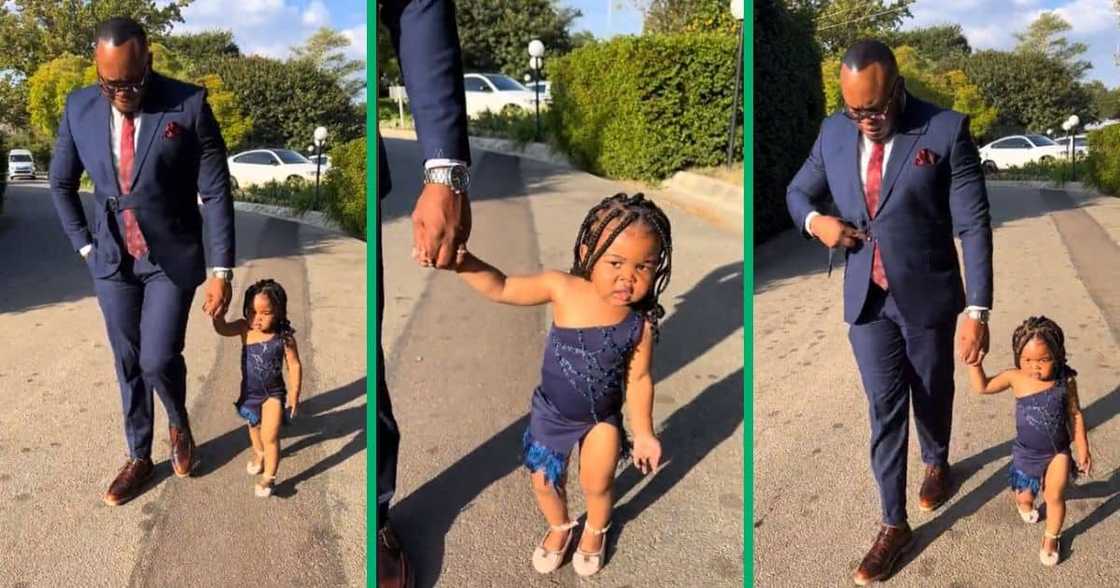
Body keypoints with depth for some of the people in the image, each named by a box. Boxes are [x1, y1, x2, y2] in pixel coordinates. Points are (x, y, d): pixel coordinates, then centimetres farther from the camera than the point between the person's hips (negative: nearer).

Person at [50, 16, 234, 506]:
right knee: (128, 365, 12)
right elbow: (60, 182, 11)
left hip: (171, 258, -3)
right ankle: (139, 458, 30)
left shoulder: (188, 104, -16)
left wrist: (222, 271, -16)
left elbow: (216, 193, -13)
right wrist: (84, 245, 5)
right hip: (111, 261, 4)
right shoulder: (79, 107, -5)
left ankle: (179, 423, 25)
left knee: (158, 360, -9)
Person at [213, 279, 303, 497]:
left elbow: (294, 366, -16)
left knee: (270, 436, -8)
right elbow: (222, 329, -32)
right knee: (254, 426, 29)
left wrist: (294, 394, -14)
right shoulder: (245, 328, -18)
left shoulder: (284, 337, -24)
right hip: (249, 391, 4)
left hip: (273, 392, -4)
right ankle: (259, 453, 58)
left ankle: (269, 477, 11)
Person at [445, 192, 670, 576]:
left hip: (602, 417, -1)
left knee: (597, 486, 11)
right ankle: (560, 527, 52)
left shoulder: (641, 323, -23)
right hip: (551, 412, 1)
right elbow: (502, 289, -19)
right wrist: (463, 263, -35)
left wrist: (643, 433, -2)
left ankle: (595, 531, 48)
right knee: (544, 481, 17)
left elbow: (638, 380, -10)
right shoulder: (562, 288, -26)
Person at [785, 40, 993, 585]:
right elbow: (797, 191, 12)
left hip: (927, 295, -2)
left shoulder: (947, 130, -16)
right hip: (866, 297, 2)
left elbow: (974, 226, -16)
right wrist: (814, 221, -11)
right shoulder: (833, 132, -4)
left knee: (931, 394, 20)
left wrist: (978, 309, -20)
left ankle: (936, 462, 51)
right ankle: (893, 524, 18)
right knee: (884, 408, 6)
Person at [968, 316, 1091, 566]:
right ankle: (1025, 502, 53)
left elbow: (1075, 415, -5)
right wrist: (974, 362, -23)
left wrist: (1082, 449, 0)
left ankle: (1051, 538, 23)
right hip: (1026, 452, 1)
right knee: (1024, 496, 14)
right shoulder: (1016, 377, -16)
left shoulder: (1065, 381, -16)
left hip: (1058, 451, -1)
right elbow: (981, 387, -7)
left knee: (1055, 496, -5)